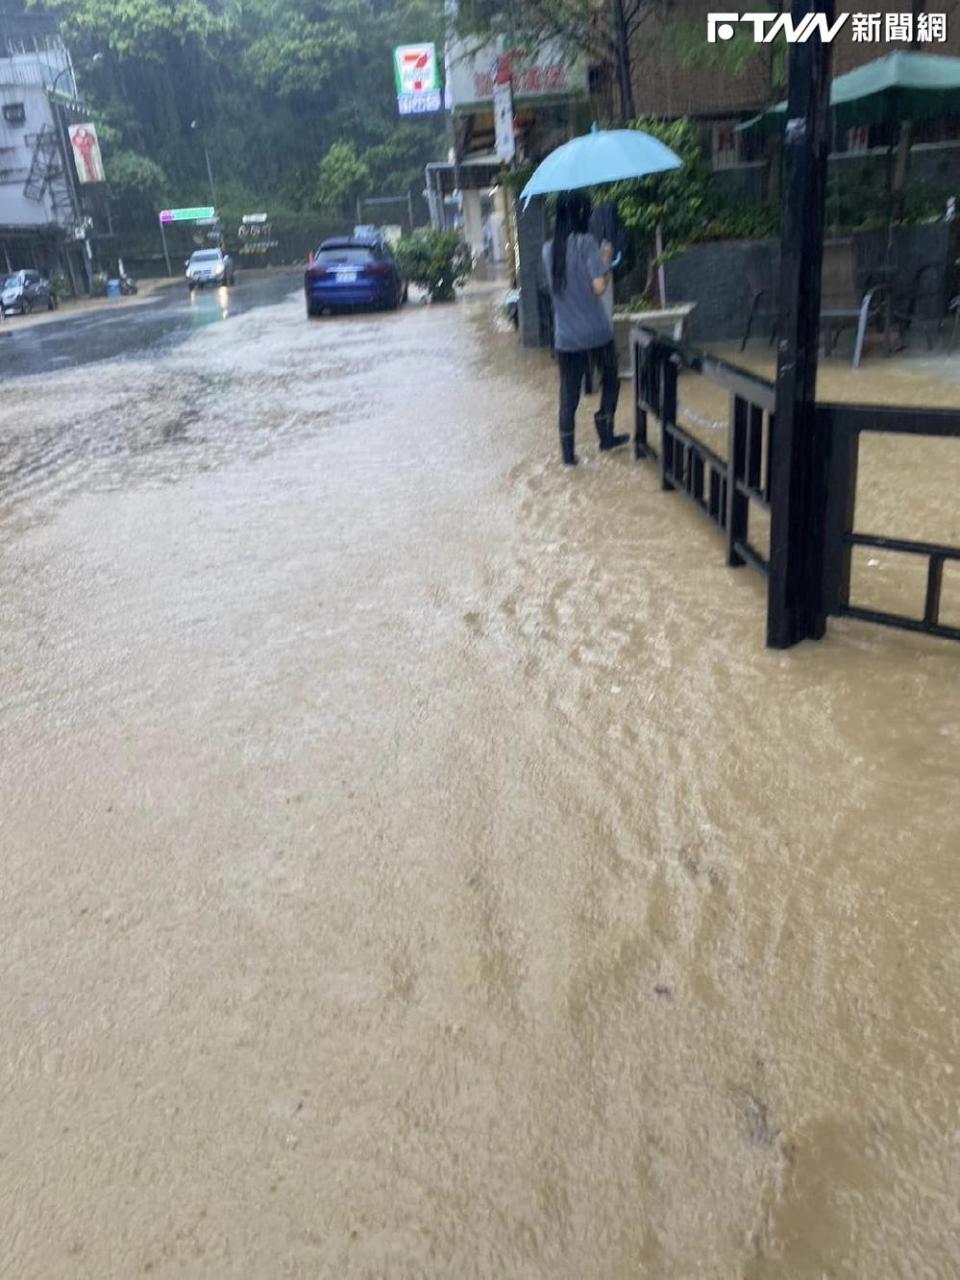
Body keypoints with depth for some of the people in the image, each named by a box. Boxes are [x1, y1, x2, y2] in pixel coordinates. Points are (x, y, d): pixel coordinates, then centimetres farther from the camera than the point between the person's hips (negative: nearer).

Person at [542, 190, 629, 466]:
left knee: (569, 394, 8)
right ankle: (606, 435, 21)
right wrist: (607, 265, -2)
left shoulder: (549, 249, 6)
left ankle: (568, 452, 6)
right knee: (610, 380, 19)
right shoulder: (586, 242, -12)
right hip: (596, 331, -4)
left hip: (565, 337, 4)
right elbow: (599, 287, -19)